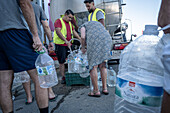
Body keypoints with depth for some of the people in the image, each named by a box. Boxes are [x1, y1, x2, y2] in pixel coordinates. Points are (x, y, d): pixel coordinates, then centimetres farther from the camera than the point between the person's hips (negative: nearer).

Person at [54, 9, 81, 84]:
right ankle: (63, 78, 7)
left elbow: (74, 31, 23)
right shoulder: (58, 21, -5)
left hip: (68, 44, 7)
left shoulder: (69, 23, 21)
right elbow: (58, 32, -19)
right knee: (62, 62, -1)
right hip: (60, 44, -7)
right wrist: (66, 41, -29)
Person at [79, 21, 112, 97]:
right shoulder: (98, 23, 39)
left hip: (95, 41, -5)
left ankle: (96, 91, 7)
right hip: (107, 39, 6)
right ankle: (105, 88, 17)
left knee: (93, 66, 2)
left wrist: (83, 48, 17)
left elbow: (83, 37, 2)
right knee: (102, 65, 15)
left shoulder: (82, 26, 23)